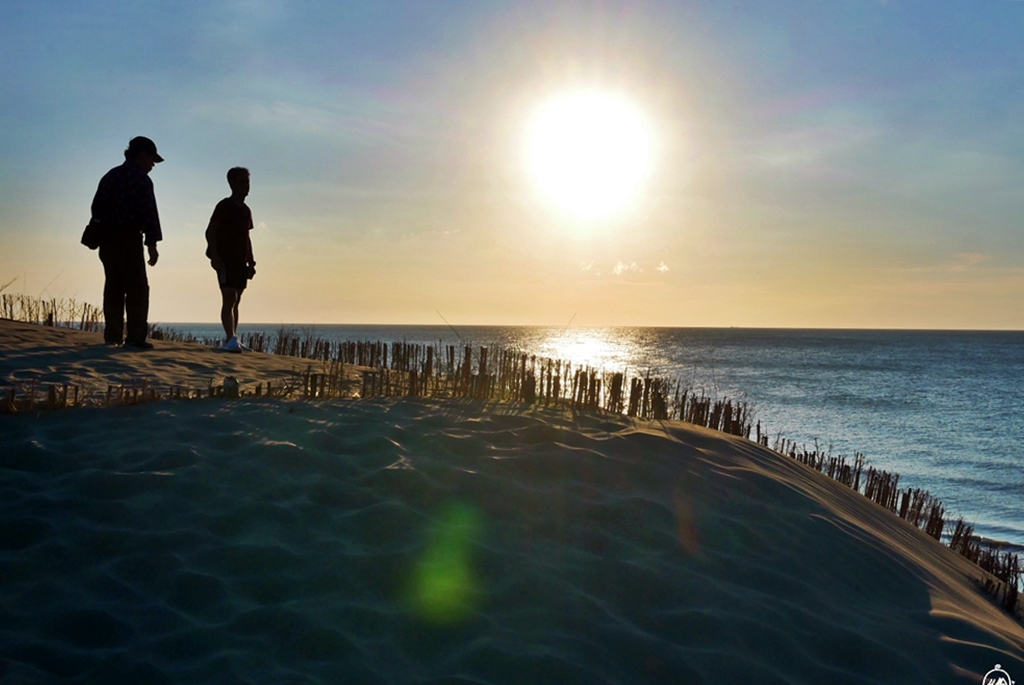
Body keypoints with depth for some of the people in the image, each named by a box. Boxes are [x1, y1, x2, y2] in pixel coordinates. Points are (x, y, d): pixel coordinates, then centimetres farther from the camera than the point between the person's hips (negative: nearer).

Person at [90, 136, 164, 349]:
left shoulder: (110, 176, 18)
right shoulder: (141, 179, -7)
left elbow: (96, 207, 19)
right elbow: (148, 213, -14)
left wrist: (101, 235, 19)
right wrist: (152, 244, -14)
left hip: (107, 239, 8)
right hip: (129, 239, -8)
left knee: (113, 287, 11)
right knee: (137, 289, -5)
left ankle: (112, 335, 11)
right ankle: (135, 337, -10)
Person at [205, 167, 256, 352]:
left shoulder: (246, 210, 16)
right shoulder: (225, 205, -6)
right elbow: (210, 231, -11)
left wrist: (251, 262, 15)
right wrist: (214, 256, -20)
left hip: (241, 262, 8)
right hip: (226, 260, -8)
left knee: (235, 300, 10)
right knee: (229, 298, -16)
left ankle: (232, 338, 16)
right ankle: (231, 338, -22)